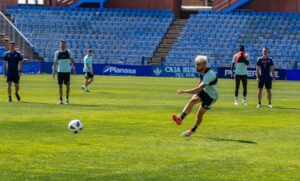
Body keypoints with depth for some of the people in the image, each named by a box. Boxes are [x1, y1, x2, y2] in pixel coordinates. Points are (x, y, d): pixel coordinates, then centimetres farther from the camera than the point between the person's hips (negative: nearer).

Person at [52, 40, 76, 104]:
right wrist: (53, 71, 2)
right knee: (60, 86, -2)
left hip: (67, 71, 0)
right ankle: (60, 100, 4)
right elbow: (55, 62, 7)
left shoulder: (69, 52, 3)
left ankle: (67, 98, 20)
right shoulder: (57, 53, 4)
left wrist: (74, 69, -5)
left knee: (67, 86, 2)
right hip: (60, 71, 0)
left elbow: (72, 61, 4)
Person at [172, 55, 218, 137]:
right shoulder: (202, 72, -7)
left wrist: (184, 91, -43)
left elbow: (198, 89, -41)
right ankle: (181, 118, -39)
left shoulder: (209, 75, -35)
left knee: (200, 114, 0)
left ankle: (193, 130, 25)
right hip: (204, 91, 7)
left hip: (211, 96, -7)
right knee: (192, 100, -22)